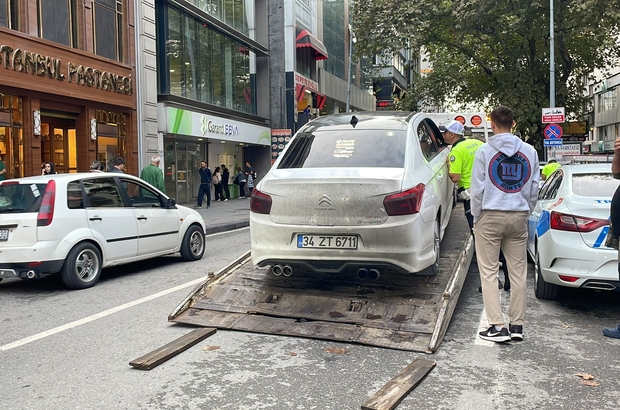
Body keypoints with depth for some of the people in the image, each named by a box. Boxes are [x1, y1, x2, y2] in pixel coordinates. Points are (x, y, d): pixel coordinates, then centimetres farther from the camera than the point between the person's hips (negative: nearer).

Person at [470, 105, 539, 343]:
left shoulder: (485, 151, -6)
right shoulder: (529, 152, 4)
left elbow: (477, 189, -6)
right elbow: (534, 189, 7)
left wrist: (476, 217, 4)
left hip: (490, 217, -3)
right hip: (519, 217, 4)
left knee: (489, 272, 3)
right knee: (518, 272, 10)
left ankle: (497, 326, 1)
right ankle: (517, 326, 16)